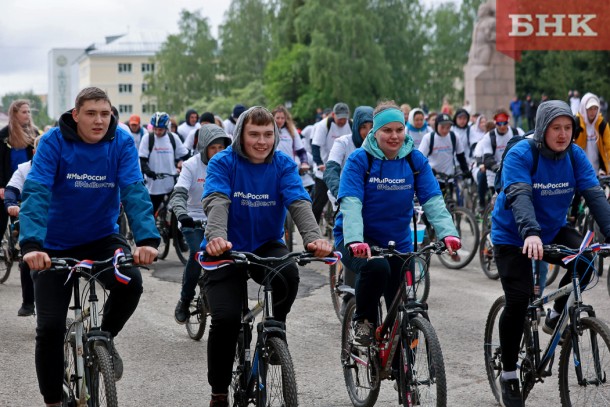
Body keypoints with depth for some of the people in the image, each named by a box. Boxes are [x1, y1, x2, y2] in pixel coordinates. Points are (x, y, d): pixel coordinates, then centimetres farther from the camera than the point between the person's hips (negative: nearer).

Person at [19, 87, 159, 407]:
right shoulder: (53, 142, -16)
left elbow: (135, 192, -21)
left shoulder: (122, 142, -11)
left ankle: (105, 338, 4)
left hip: (102, 239, 1)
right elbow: (36, 194, -25)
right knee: (50, 327, -6)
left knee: (131, 282, -27)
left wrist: (147, 239, -37)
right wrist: (31, 245, -41)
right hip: (57, 246, -1)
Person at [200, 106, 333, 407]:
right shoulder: (222, 163, -10)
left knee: (289, 273, -32)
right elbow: (216, 202, -26)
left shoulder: (284, 165, -4)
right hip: (226, 249, -1)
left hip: (266, 246, 2)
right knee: (225, 318, -19)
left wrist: (313, 237, -39)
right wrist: (216, 236, -48)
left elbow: (299, 202, -19)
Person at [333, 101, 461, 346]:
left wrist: (448, 233, -28)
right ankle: (363, 320, -10)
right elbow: (351, 203, -23)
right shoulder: (359, 160, -12)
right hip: (357, 241, -4)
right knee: (376, 267, -36)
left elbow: (433, 200, -10)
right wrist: (355, 241, -40)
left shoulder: (415, 160, -2)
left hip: (398, 243, 4)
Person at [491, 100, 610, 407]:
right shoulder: (520, 155, -21)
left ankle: (555, 317, 3)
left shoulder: (575, 156, -7)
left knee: (585, 258, -23)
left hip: (552, 231, 4)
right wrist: (530, 233, -52)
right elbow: (519, 196, -35)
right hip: (513, 237, -4)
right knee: (518, 301, -12)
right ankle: (509, 376, 6)